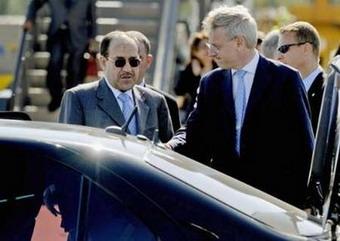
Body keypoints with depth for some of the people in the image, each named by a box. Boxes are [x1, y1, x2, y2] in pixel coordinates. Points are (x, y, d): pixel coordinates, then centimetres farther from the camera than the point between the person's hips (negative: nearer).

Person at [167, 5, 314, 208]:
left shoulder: (285, 79, -2)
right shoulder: (211, 83, 11)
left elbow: (303, 146, -2)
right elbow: (194, 134, 8)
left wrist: (300, 202, -8)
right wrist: (170, 147, -14)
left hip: (272, 197, -3)